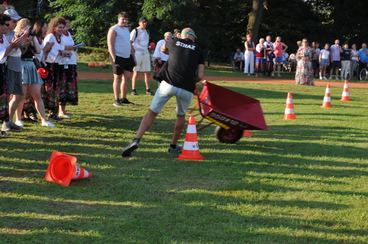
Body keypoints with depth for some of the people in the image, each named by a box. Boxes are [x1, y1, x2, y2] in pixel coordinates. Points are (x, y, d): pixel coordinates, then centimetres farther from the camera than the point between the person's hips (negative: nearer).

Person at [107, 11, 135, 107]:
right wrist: (113, 58, -20)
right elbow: (110, 44, -13)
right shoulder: (114, 30, -7)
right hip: (118, 57, -7)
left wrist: (132, 55, 18)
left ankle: (123, 98, 14)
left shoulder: (127, 29, 17)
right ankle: (116, 100, 4)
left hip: (127, 57, 7)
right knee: (118, 78, -2)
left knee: (127, 77, 6)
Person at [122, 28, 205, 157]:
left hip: (168, 83, 0)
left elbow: (163, 48, 42)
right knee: (181, 115, 25)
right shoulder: (197, 49, 14)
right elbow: (200, 76, 6)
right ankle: (173, 146, 30)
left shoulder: (174, 42, 16)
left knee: (152, 112, 7)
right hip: (187, 88, 0)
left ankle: (136, 140, -9)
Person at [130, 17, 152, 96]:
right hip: (137, 53, -6)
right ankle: (133, 90, 2)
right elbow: (130, 42, -7)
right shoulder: (135, 31, -5)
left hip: (145, 53, 6)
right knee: (136, 72, -3)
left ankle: (148, 89, 9)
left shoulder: (146, 31, 14)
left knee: (147, 72, 3)